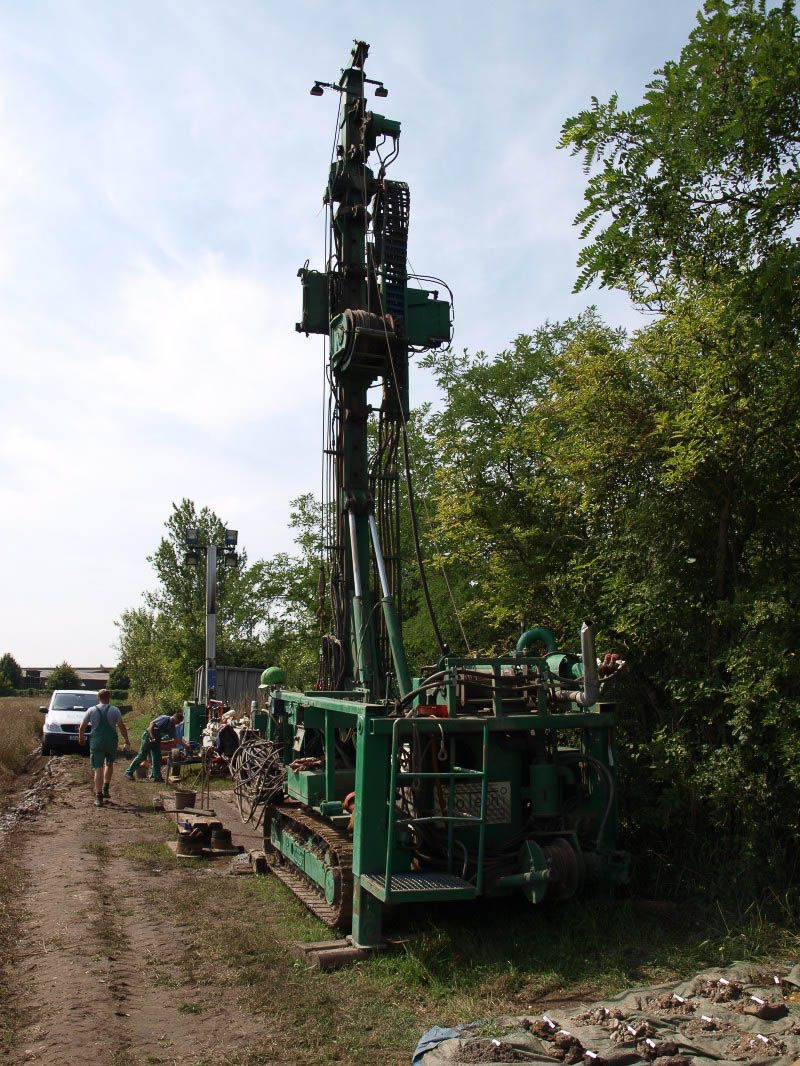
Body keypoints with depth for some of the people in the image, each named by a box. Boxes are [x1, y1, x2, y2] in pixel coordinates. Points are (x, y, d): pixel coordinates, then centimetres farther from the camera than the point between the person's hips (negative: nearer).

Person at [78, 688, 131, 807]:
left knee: (98, 769, 2)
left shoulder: (91, 710, 2)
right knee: (109, 764, 24)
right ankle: (106, 788, 16)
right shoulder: (115, 710, -1)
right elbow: (122, 727, -5)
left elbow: (81, 727, 3)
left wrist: (81, 738, 21)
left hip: (96, 742, 0)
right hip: (111, 741, 0)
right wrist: (126, 739, 7)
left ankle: (98, 797, -1)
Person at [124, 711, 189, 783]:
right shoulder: (164, 719, -16)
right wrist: (152, 737, -24)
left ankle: (156, 776, 6)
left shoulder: (173, 727, 8)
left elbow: (177, 738, 10)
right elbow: (152, 724, -23)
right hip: (148, 736, -8)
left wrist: (185, 745, 2)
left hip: (156, 741, 8)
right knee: (141, 756, -3)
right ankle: (129, 772, 8)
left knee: (157, 758, 3)